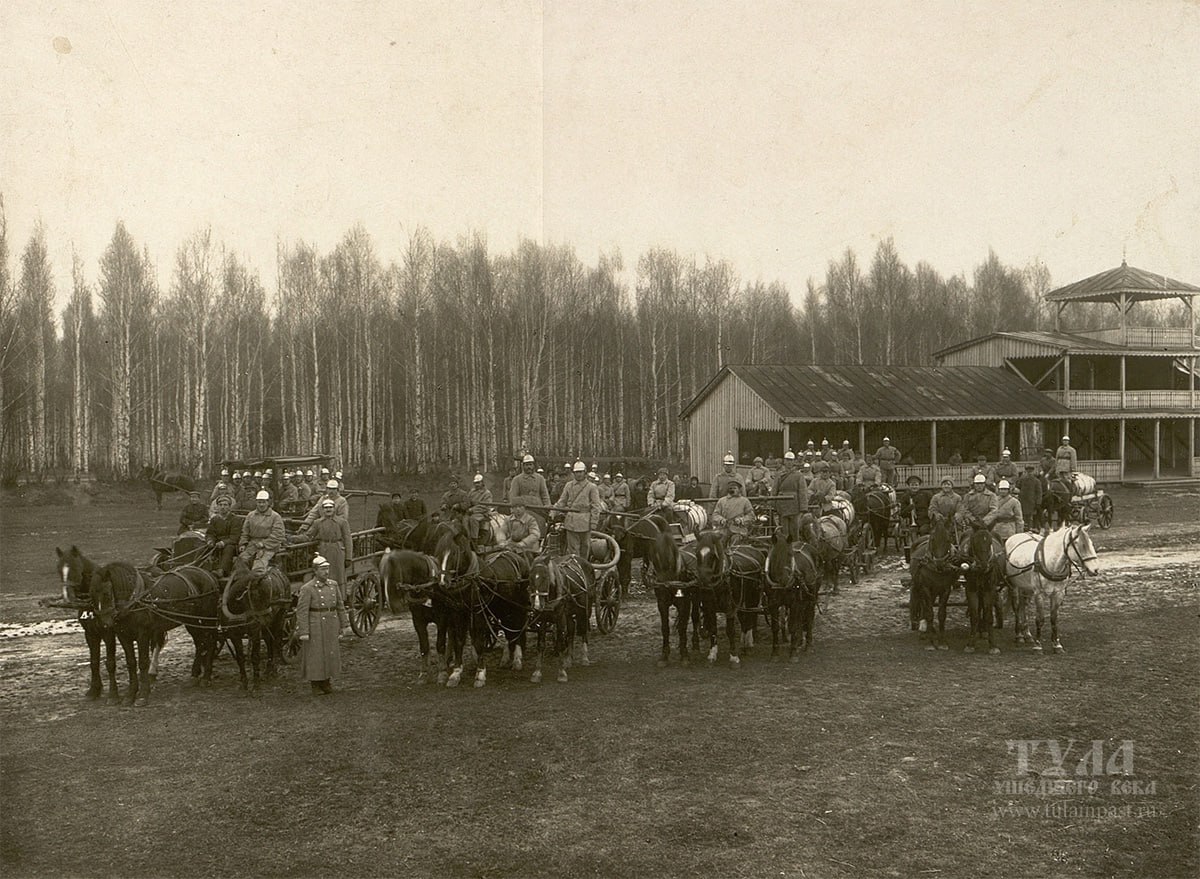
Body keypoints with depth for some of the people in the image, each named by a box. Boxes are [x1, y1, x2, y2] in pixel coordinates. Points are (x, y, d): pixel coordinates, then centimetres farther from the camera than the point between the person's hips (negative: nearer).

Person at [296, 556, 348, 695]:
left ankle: (326, 682, 27)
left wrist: (343, 625, 12)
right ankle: (315, 685, 15)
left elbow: (340, 606, 12)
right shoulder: (307, 588, -12)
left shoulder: (333, 584, 5)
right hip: (315, 627, -5)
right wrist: (303, 632, -16)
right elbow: (302, 611, -13)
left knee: (331, 653, 12)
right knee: (315, 655, 3)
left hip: (331, 625, 5)